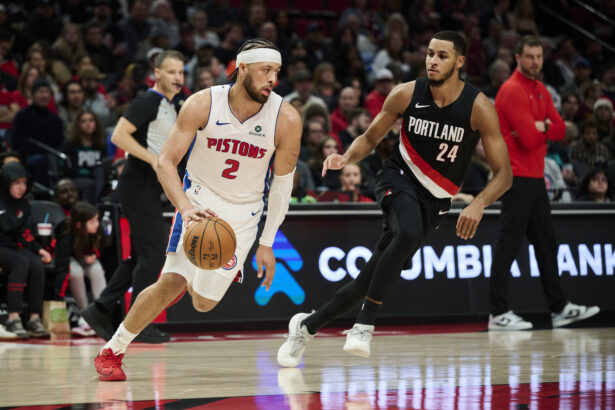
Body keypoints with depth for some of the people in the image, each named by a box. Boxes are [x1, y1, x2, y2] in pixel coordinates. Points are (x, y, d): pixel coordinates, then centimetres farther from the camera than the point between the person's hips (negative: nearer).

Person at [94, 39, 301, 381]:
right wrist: (185, 208, -34)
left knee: (204, 303, 6)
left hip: (243, 213, 2)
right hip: (199, 200, -2)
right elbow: (166, 161, -17)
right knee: (171, 283, -20)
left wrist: (267, 243, -3)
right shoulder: (203, 104, -20)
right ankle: (112, 352, -3)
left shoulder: (287, 119, -18)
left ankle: (199, 275, 44)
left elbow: (283, 181, -5)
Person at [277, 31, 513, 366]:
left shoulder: (478, 107, -14)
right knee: (408, 234, -36)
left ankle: (307, 326, 19)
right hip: (399, 178, -1)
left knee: (375, 275, 0)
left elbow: (503, 172, -12)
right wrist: (347, 158, -16)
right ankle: (364, 326, -30)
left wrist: (478, 204, -31)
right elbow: (371, 137, 5)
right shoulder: (406, 94, -9)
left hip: (433, 201, 1)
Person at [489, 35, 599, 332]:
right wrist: (544, 127, -1)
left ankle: (559, 308, 20)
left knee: (546, 242, 13)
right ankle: (499, 313, -8)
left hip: (535, 177, 10)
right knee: (508, 243, -9)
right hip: (517, 176, -10)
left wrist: (540, 126, -12)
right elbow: (529, 138, -21)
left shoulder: (540, 90, 16)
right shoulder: (512, 90, -13)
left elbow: (560, 129, 8)